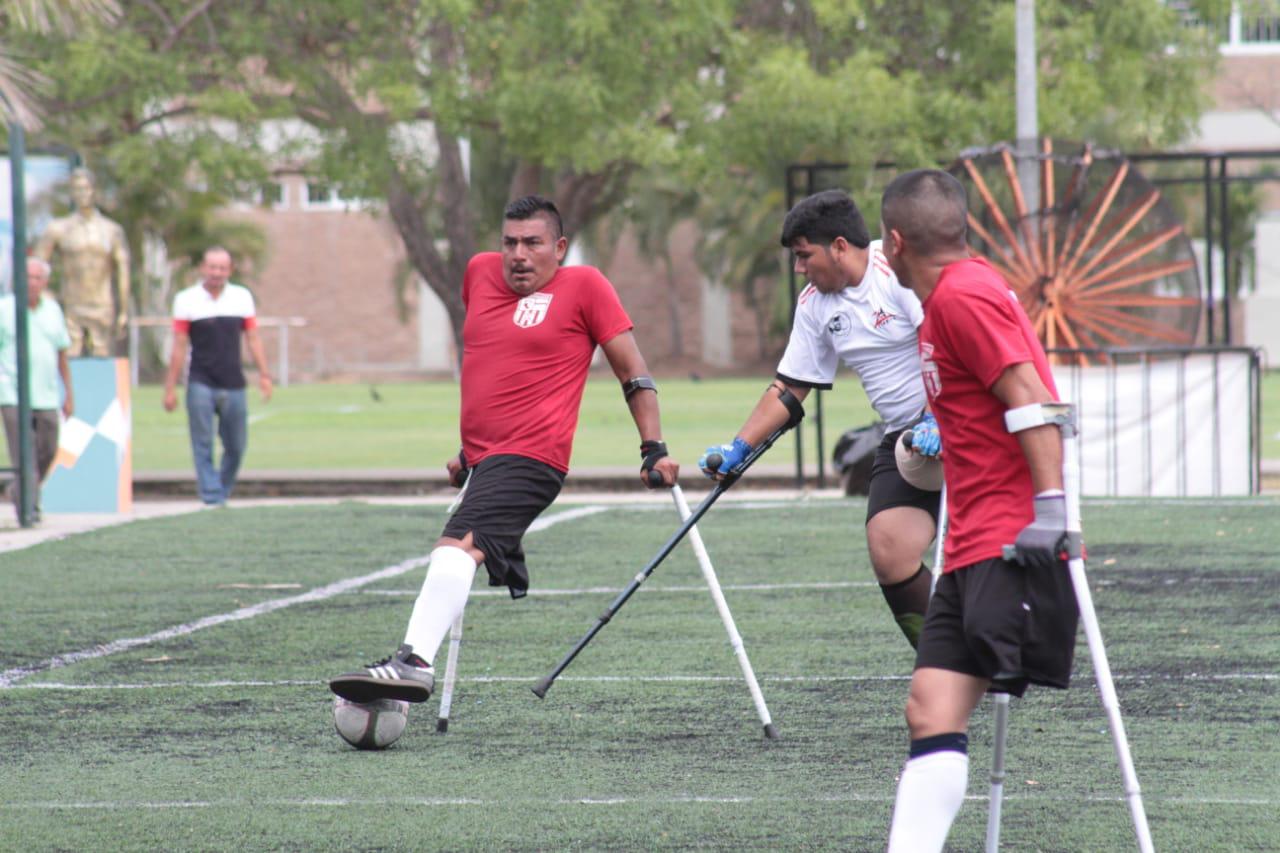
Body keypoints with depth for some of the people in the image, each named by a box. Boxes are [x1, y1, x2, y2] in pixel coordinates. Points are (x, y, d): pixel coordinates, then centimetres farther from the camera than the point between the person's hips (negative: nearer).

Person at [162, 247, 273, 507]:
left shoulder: (242, 298, 7)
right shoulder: (187, 300, 1)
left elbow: (253, 339, 10)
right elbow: (179, 347, 2)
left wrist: (263, 374, 1)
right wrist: (170, 388, 0)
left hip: (233, 385, 2)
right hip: (201, 385, -2)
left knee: (236, 446, 5)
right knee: (203, 446, -7)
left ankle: (223, 492, 23)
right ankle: (212, 497, -7)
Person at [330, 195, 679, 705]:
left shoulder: (584, 285, 0)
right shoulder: (481, 272, 17)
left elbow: (632, 370, 4)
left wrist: (653, 447, -2)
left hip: (532, 454, -9)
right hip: (485, 456, 9)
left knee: (458, 544, -27)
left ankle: (414, 660, -42)